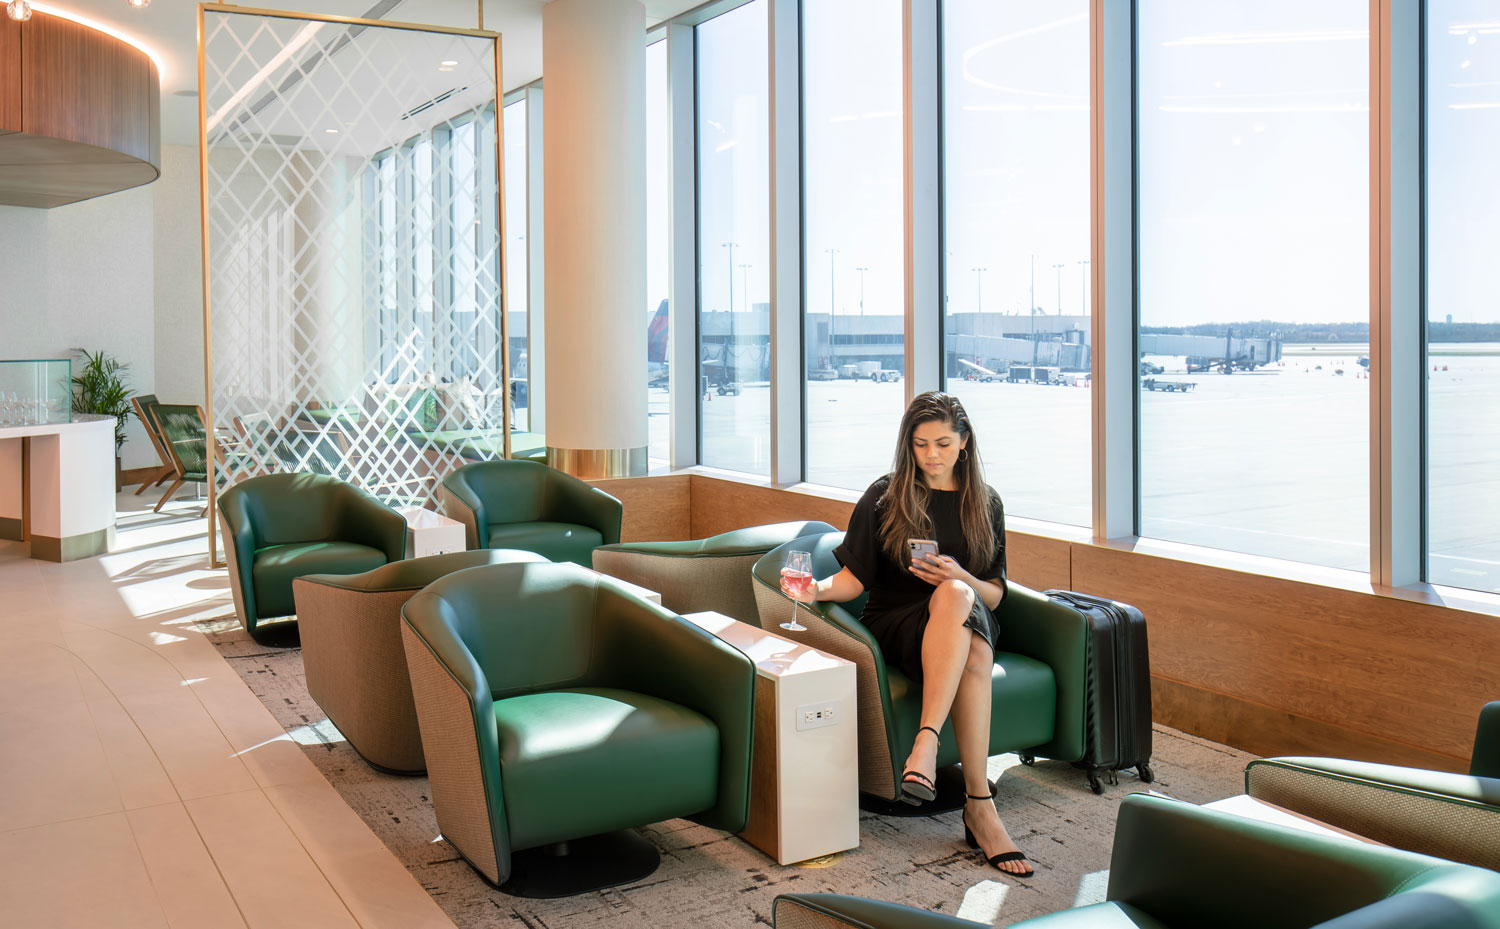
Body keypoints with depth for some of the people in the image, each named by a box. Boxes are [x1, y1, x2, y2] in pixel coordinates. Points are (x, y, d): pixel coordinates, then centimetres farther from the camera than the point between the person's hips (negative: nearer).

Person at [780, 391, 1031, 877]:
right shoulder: (884, 497, 5)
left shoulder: (984, 503, 12)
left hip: (966, 622, 2)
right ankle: (980, 805, -40)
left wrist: (960, 578, -12)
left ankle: (926, 742, -43)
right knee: (968, 636, -37)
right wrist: (817, 590, -21)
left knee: (957, 596, -37)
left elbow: (994, 594, 10)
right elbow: (855, 577, 1)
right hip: (894, 625, -2)